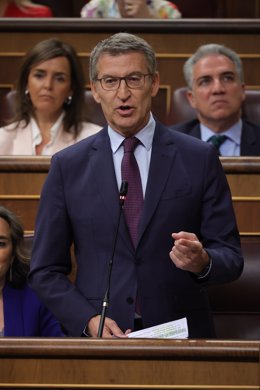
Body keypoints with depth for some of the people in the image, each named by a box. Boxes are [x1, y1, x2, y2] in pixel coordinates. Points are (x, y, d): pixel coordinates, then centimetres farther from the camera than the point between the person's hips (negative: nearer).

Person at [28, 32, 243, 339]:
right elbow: (45, 270, 3)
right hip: (98, 337, 0)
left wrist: (202, 262, -22)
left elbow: (231, 257, 0)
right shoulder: (67, 166, 2)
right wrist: (88, 320, -12)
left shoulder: (200, 159, 0)